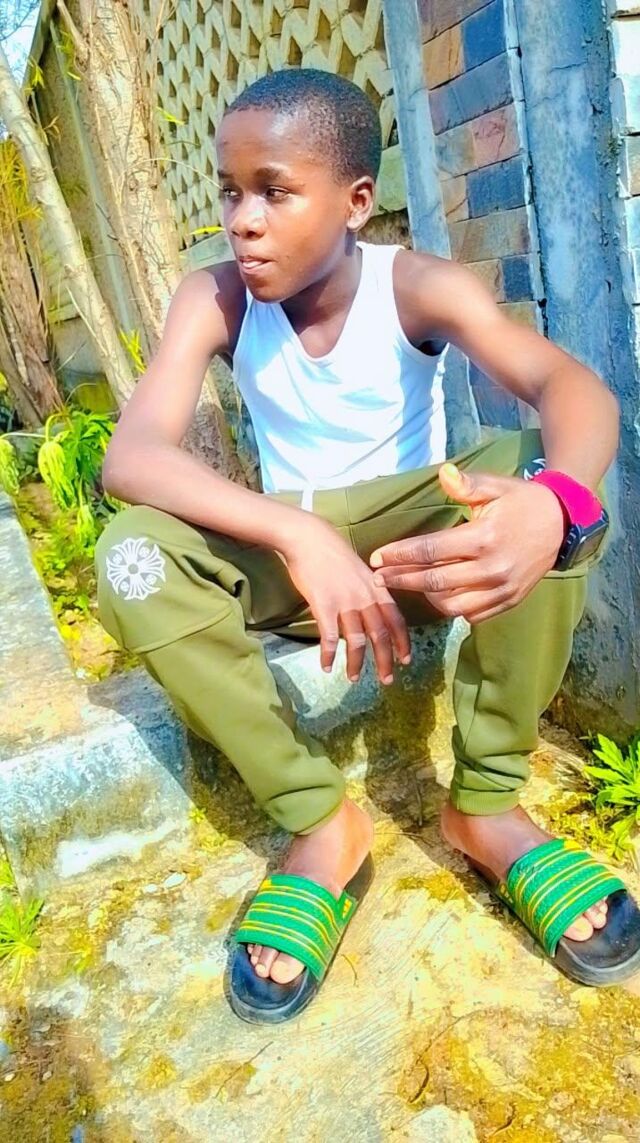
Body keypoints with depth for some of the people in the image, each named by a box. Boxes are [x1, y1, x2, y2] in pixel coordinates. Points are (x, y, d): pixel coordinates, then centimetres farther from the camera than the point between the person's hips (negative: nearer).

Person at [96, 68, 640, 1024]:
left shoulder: (417, 286, -15)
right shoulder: (214, 299, -12)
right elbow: (129, 455, -27)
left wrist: (555, 504, -54)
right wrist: (299, 535, -43)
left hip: (420, 538, 0)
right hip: (285, 551, 1)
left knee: (532, 471, -30)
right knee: (133, 557, -27)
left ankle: (487, 802, -17)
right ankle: (320, 823, -17)